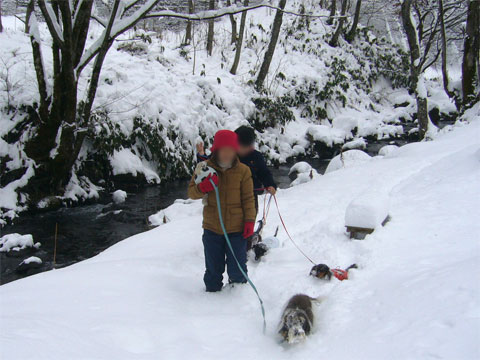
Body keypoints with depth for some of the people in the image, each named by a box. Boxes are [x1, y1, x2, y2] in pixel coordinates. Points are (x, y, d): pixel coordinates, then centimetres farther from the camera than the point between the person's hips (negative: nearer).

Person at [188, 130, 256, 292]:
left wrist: (249, 221, -6)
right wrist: (202, 188, -22)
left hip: (237, 229, -1)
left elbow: (248, 199, 0)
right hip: (212, 229, 1)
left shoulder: (243, 170, -4)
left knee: (237, 270, 8)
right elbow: (191, 192, -1)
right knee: (213, 269, 15)